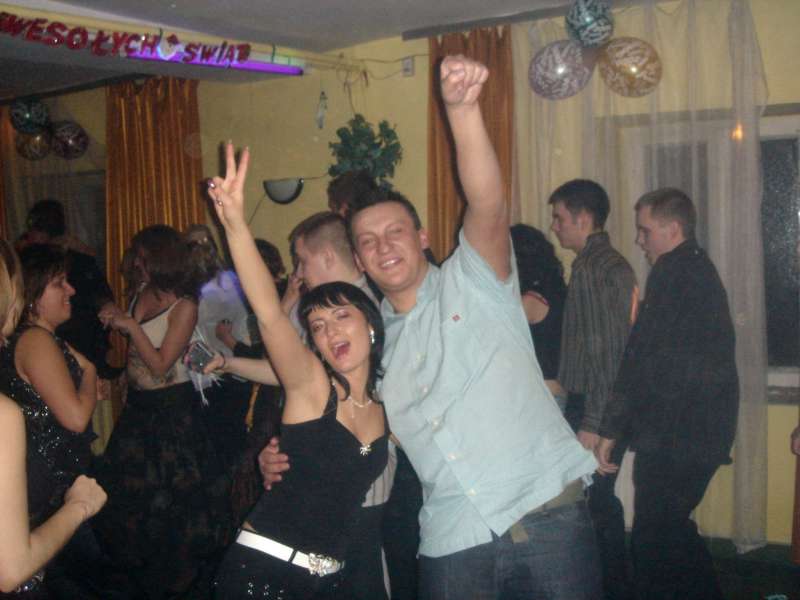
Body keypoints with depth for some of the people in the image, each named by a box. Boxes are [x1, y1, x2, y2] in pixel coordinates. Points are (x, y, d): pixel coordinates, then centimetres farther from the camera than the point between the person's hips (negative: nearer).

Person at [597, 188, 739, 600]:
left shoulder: (674, 273, -14)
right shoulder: (701, 270, 17)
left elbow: (642, 360, -19)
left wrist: (610, 429, -14)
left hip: (673, 436, -10)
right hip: (704, 431, 10)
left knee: (651, 540, -2)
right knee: (671, 530, 21)